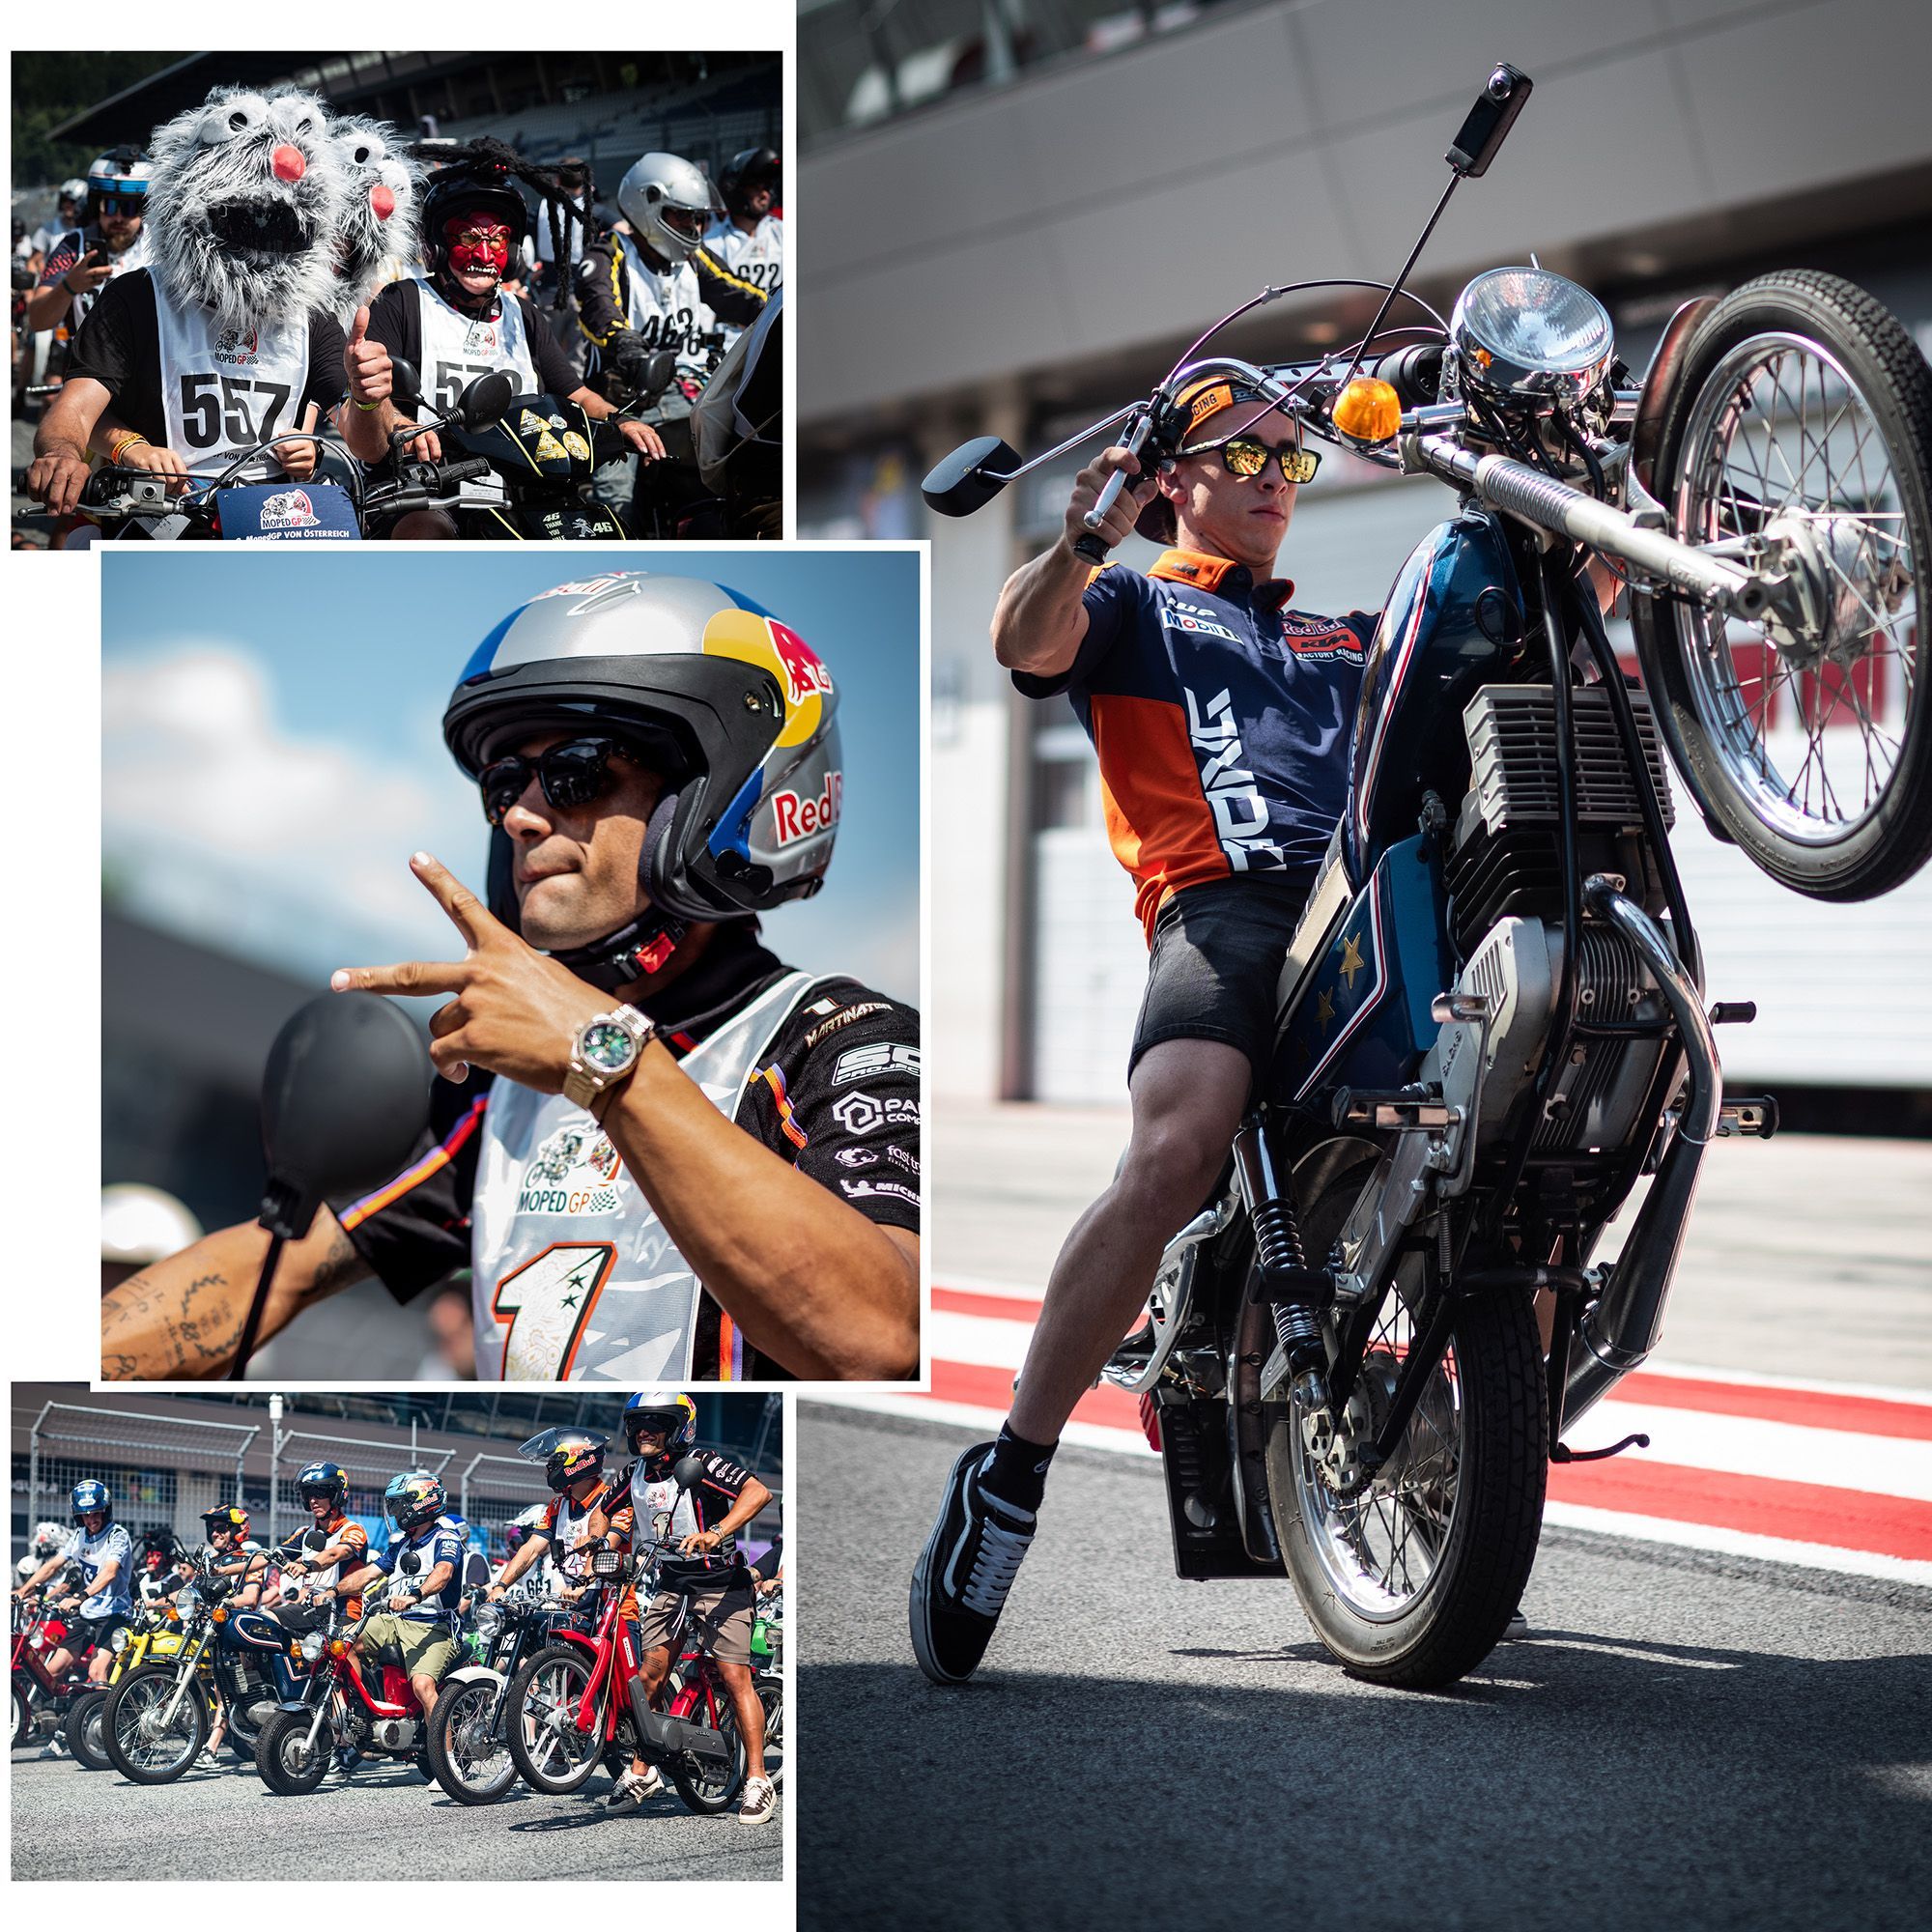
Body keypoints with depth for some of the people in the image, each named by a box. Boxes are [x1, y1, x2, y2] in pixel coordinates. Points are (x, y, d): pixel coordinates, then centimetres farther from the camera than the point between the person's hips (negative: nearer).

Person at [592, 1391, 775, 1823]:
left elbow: (758, 1492, -30)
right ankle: (640, 1773, 13)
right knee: (650, 1674, 1)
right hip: (672, 1584, 6)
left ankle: (758, 1782, -9)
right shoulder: (636, 1474, 5)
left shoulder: (700, 1465, -16)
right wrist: (595, 1537, 2)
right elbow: (603, 1511, 23)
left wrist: (716, 1533, -42)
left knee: (734, 1675, -12)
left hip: (719, 1582, -6)